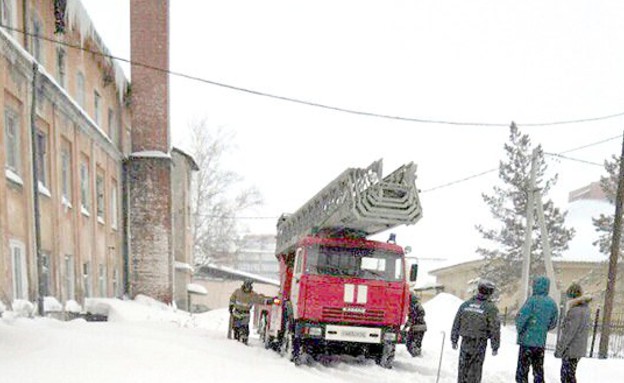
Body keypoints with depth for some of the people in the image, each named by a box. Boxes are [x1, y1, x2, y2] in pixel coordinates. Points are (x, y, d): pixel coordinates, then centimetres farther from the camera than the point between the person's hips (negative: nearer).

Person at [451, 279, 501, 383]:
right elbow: (495, 329, -8)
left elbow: (456, 324, 8)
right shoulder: (491, 308, -9)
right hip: (480, 344, -3)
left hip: (465, 342, 3)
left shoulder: (465, 304, 4)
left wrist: (454, 340, 16)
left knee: (463, 368, 14)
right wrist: (495, 347, 1)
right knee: (475, 371, 5)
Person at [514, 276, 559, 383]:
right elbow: (553, 324, 13)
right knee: (538, 371, 14)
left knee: (522, 371, 1)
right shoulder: (552, 303, 5)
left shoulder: (533, 300, -14)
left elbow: (521, 317, -19)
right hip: (541, 342, 6)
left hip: (527, 341, -6)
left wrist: (520, 330, -2)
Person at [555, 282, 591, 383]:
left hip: (571, 350, -9)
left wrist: (559, 349, -15)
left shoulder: (575, 311, -22)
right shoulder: (585, 308, 6)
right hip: (579, 349, 9)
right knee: (565, 374, 20)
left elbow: (568, 333, -20)